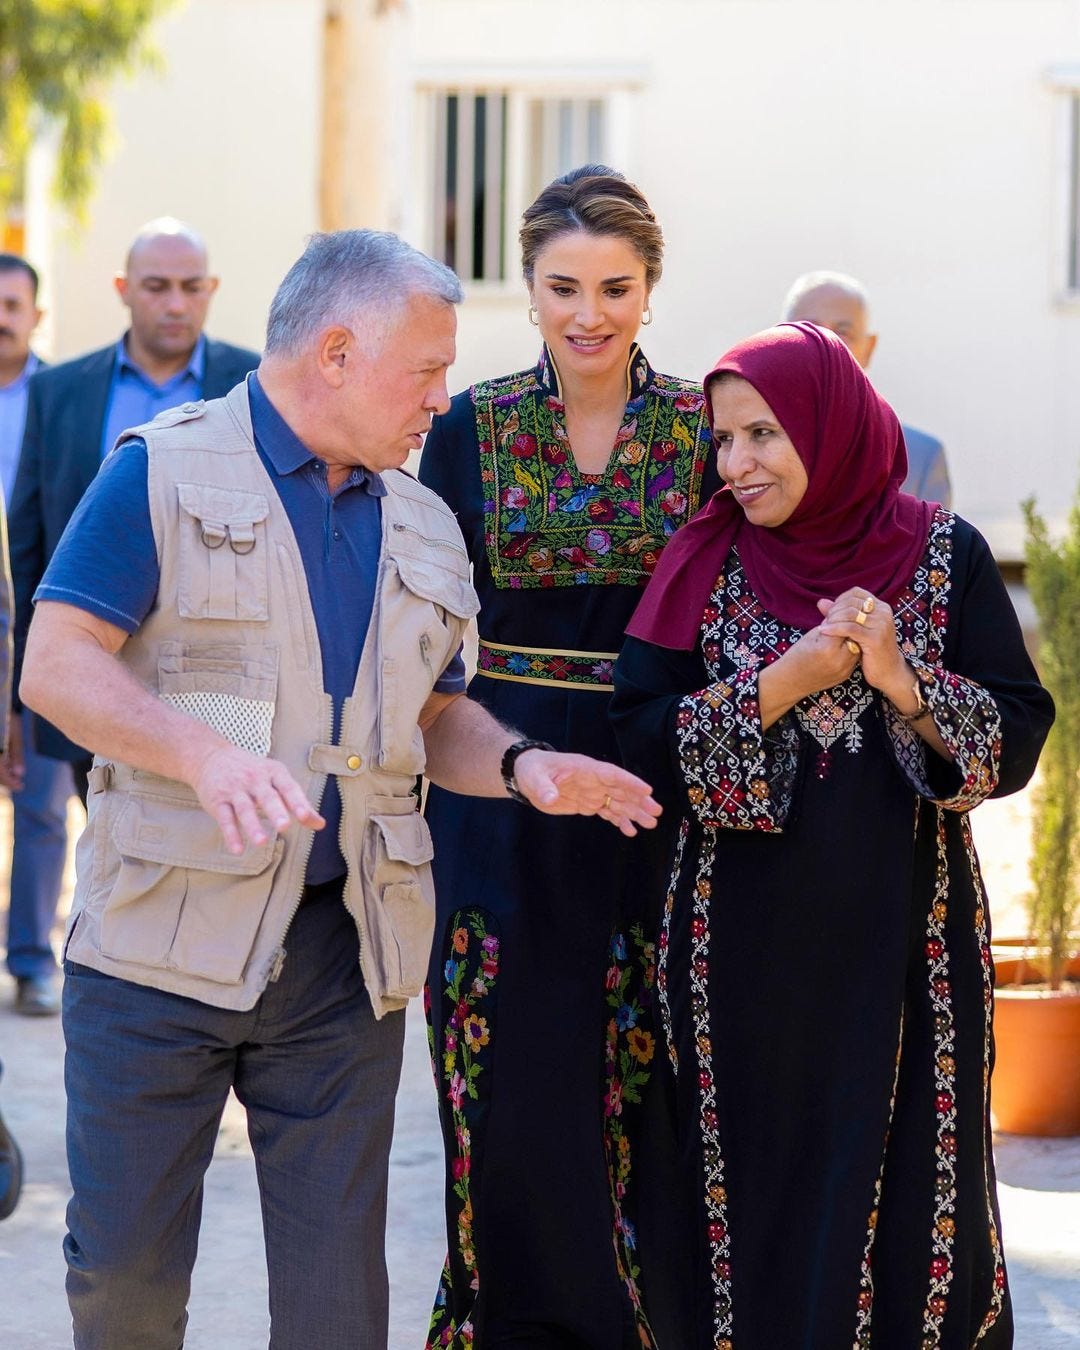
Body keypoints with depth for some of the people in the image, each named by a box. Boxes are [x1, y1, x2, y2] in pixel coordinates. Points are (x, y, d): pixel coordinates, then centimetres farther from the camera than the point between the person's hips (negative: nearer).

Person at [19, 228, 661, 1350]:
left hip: (345, 959, 5)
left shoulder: (422, 528, 15)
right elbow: (55, 666, -11)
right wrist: (202, 752, -28)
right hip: (166, 937, -5)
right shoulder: (165, 472, -4)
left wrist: (520, 765, 0)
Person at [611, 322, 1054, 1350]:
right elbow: (642, 741, -4)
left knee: (914, 1194, 1)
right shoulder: (706, 562, 3)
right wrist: (781, 683, -14)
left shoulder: (943, 555, 1)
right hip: (747, 946, 0)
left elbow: (1019, 738, -1)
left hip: (906, 938, 0)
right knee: (755, 1194, 2)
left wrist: (903, 678, -16)